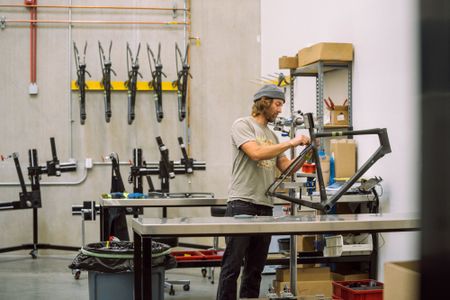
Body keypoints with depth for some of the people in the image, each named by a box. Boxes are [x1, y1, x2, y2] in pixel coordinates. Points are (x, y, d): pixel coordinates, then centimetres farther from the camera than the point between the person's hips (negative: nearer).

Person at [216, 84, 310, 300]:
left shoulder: (272, 135, 20)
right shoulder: (243, 125, -4)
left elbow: (287, 168, 17)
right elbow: (256, 153, -20)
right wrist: (291, 143, -15)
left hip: (265, 207, 8)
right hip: (242, 205, -8)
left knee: (255, 268, 10)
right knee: (232, 265, -6)